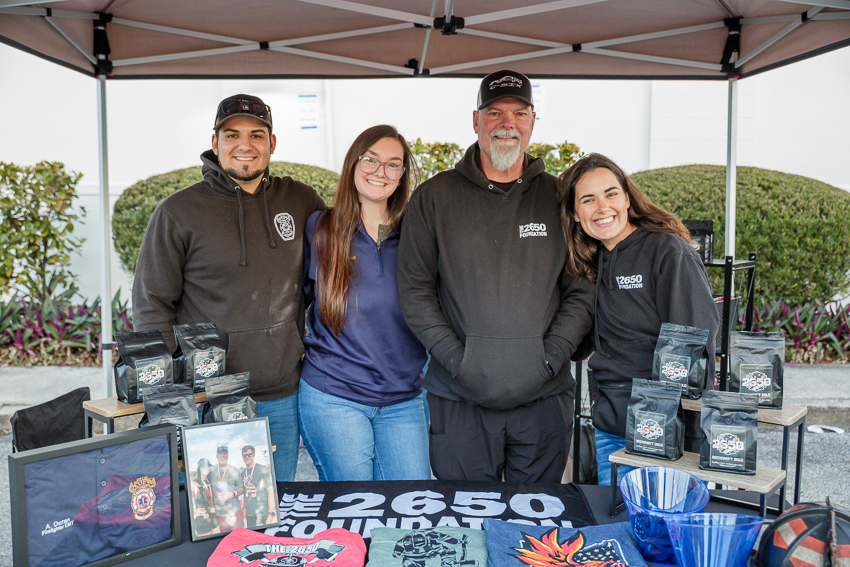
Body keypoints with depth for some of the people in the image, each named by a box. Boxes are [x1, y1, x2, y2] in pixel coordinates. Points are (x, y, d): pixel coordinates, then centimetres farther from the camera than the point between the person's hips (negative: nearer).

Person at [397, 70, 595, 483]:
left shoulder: (559, 197, 6)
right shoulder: (434, 197, 3)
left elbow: (583, 291, 5)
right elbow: (414, 290, 0)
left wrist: (549, 358, -7)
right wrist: (456, 358, -9)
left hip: (544, 398, 1)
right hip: (458, 401, -1)